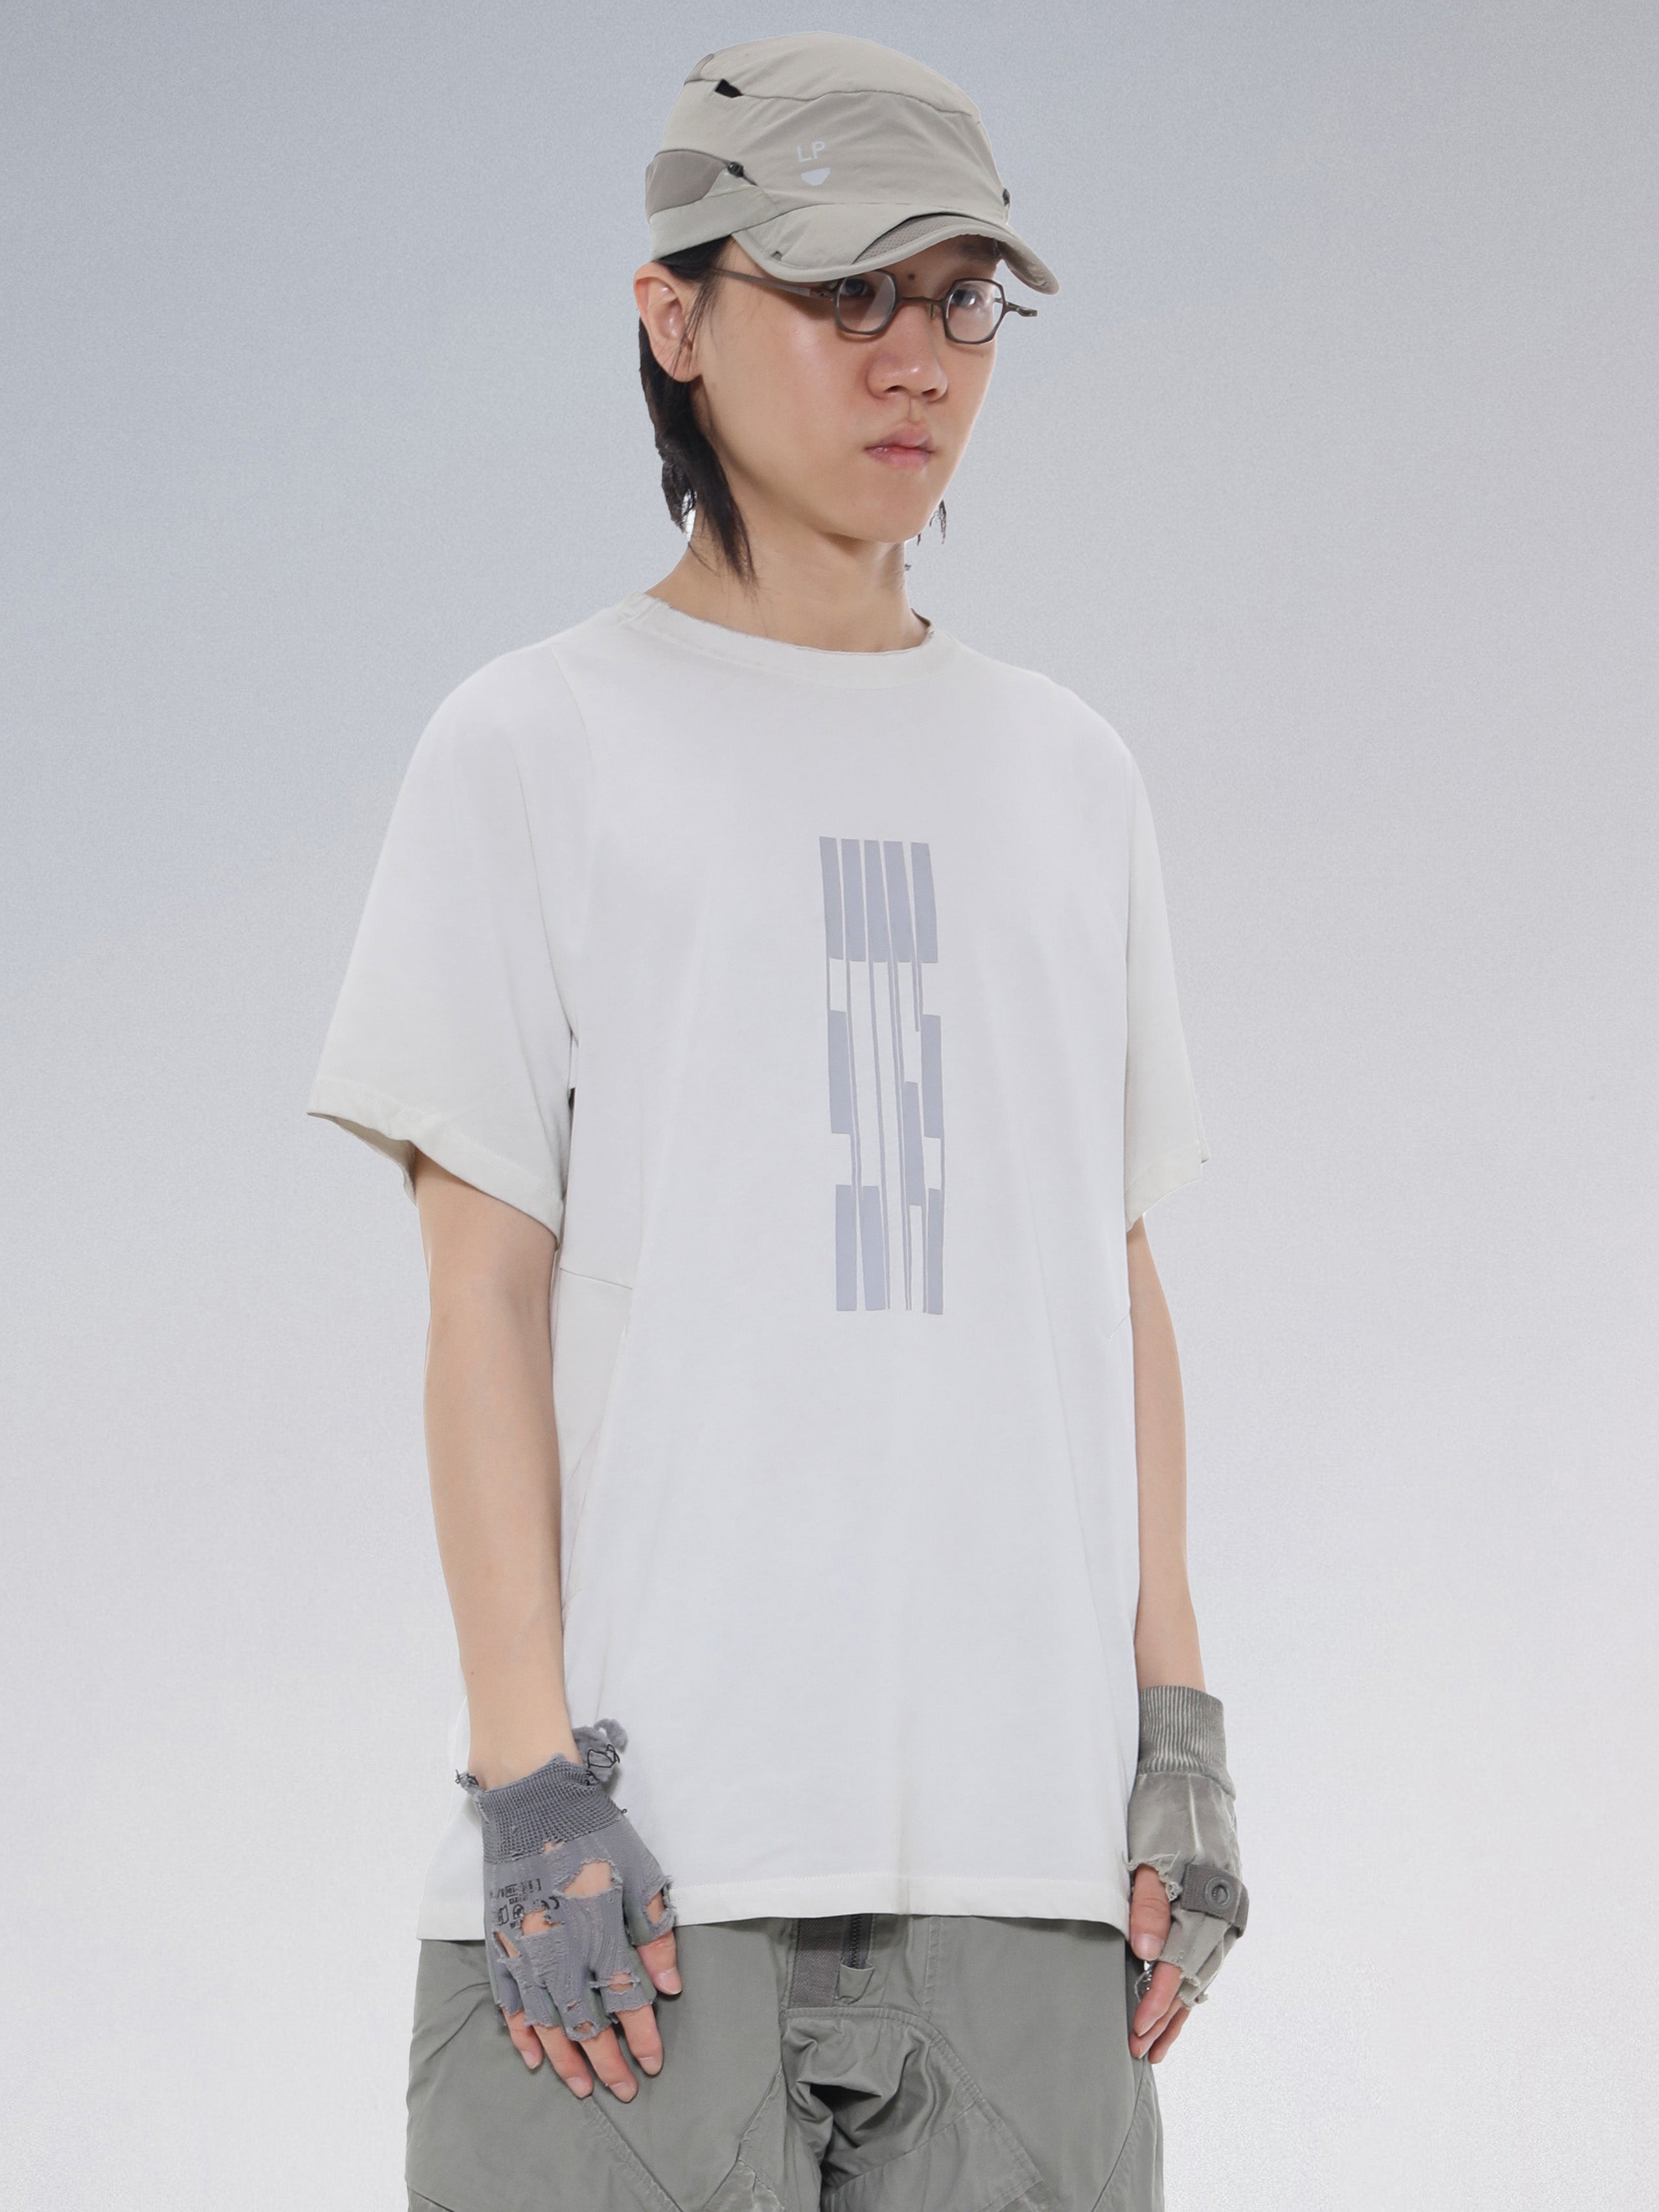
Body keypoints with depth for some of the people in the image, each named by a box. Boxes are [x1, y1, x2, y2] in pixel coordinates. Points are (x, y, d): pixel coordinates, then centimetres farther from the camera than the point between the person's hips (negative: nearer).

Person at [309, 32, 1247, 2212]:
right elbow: (485, 1294, 0)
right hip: (650, 1829, -4)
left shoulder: (1066, 774, 19)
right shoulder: (535, 749, 6)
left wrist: (1178, 1727, 9)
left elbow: (1114, 1277, 18)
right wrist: (530, 1775, -9)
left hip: (1016, 1834, 4)